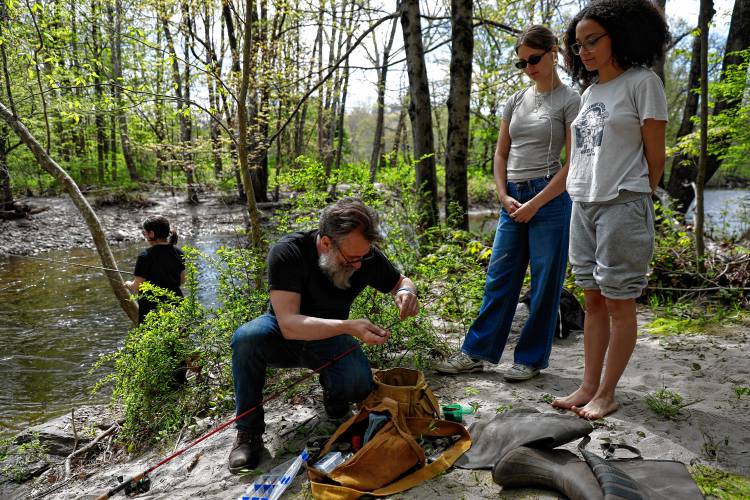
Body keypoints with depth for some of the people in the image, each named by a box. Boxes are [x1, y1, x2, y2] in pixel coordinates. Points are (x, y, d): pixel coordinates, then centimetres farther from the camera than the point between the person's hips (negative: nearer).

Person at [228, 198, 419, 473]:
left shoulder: (366, 256, -16)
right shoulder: (288, 252, -28)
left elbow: (400, 280, 4)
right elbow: (288, 324, -35)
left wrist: (406, 292, -22)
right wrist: (349, 326, -46)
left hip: (331, 338, 2)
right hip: (285, 337, -1)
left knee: (359, 388, -29)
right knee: (247, 337, -36)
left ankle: (333, 390, 11)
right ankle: (249, 431, -15)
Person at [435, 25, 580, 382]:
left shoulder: (569, 101, -2)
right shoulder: (515, 101, 14)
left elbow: (572, 163, -8)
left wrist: (535, 203, -12)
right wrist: (504, 196, 0)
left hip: (550, 198, -5)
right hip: (513, 199, 5)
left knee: (544, 284, 3)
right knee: (498, 278, 6)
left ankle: (531, 358, 15)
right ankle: (476, 353, 14)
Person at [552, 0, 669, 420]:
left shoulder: (642, 82, -3)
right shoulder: (590, 92, 17)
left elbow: (655, 156, -4)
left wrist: (634, 204, -1)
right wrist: (584, 199, 9)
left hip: (622, 207, -7)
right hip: (583, 205, 7)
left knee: (619, 302, 0)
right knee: (593, 299, 10)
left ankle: (606, 394, 9)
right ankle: (589, 387, 17)